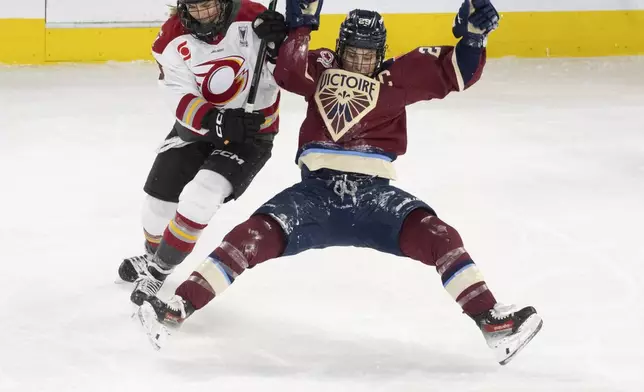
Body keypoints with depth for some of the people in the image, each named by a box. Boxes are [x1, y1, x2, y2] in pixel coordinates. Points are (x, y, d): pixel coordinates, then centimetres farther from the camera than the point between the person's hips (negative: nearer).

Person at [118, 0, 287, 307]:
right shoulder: (172, 40, -16)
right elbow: (184, 100, -21)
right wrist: (217, 120, -40)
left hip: (250, 133, -3)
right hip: (196, 128, 4)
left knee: (199, 198, -22)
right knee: (159, 201, 11)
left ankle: (158, 270, -3)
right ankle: (152, 256, 45)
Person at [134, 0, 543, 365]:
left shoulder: (398, 77, 7)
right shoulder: (322, 70, 9)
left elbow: (455, 71, 1)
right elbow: (287, 70, -10)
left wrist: (474, 36, -16)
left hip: (373, 193, 0)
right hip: (317, 191, 0)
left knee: (431, 232, -23)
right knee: (260, 234, -20)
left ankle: (492, 321, -28)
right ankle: (180, 308, -25)